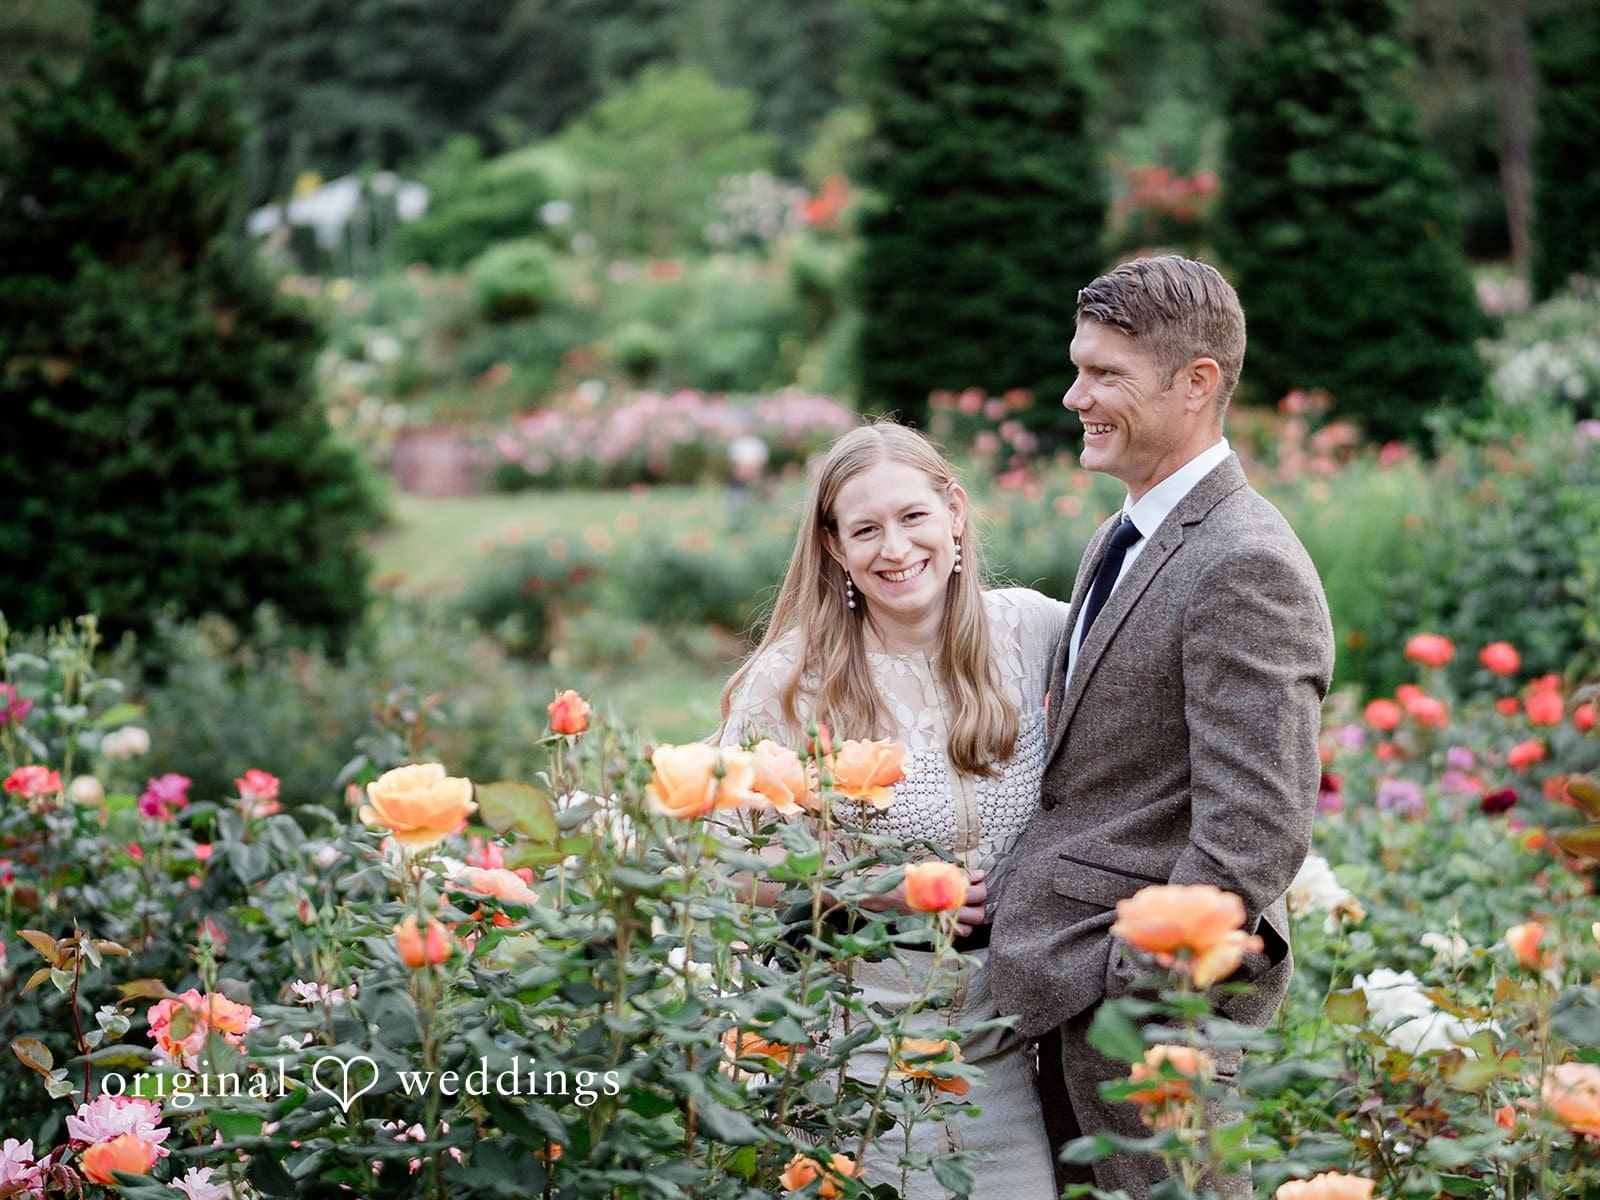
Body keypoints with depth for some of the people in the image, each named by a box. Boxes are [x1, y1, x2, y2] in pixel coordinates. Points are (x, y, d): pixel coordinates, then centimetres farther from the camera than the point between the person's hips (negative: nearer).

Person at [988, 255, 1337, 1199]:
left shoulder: (1245, 570, -19)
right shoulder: (1125, 539, 13)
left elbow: (1256, 835, -23)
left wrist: (1139, 999, -20)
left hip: (1148, 989, -10)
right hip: (1077, 983, 10)